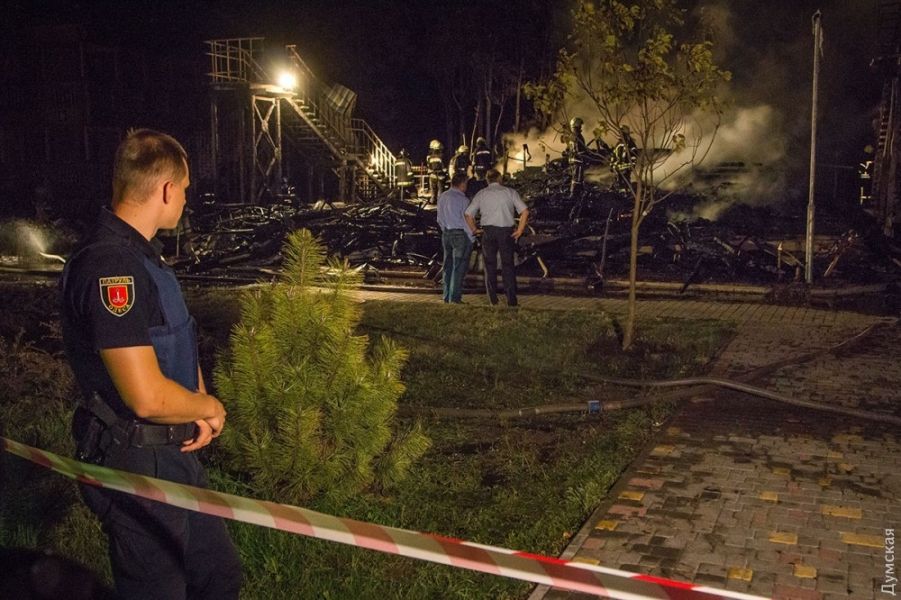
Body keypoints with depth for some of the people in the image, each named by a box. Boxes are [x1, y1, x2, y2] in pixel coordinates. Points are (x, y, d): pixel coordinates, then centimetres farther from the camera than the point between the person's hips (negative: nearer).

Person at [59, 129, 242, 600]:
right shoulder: (111, 266, -26)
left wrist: (198, 408, -1)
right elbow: (148, 397, -30)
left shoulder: (141, 256, 7)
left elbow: (175, 347, 17)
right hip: (136, 469, -10)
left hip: (174, 456, 10)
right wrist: (209, 408, -10)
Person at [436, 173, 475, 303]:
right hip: (461, 234, -7)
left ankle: (446, 297, 17)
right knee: (459, 267, -1)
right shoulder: (463, 200, -15)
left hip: (446, 234, 7)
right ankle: (455, 297, -1)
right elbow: (466, 220, -13)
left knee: (448, 266, 13)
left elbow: (440, 218, 12)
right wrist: (472, 238, -4)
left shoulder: (442, 197, 6)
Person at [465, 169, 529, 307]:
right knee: (508, 265, 6)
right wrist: (519, 230, -1)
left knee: (490, 264, 11)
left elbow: (468, 214, 0)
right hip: (506, 231, -1)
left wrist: (474, 229, 11)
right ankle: (511, 298, 2)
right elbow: (525, 211, -6)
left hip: (488, 231, 1)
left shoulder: (481, 194, 6)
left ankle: (492, 298, 13)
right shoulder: (510, 192, 2)